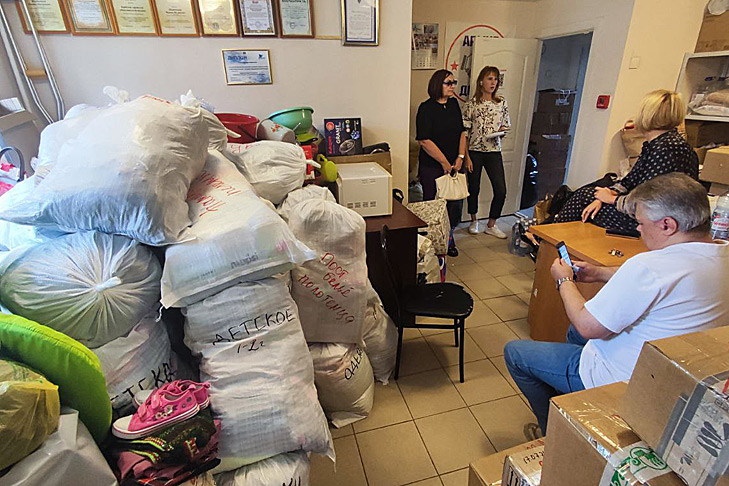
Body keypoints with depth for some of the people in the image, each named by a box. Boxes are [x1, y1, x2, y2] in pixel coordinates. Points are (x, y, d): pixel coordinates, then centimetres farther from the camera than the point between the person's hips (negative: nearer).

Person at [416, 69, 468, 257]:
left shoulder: (454, 104, 10)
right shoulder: (426, 108, -10)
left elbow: (461, 132, 13)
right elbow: (424, 141, -16)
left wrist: (460, 157, 0)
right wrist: (444, 163, -13)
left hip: (453, 165, 6)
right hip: (432, 167, -6)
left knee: (456, 203, 8)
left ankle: (448, 238, 27)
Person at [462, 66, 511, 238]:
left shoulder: (501, 101, 8)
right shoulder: (472, 103, -2)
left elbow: (506, 125, 17)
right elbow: (464, 131, -5)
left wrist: (502, 130, -9)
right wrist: (466, 156, -11)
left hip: (494, 152, 3)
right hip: (474, 151, -3)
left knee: (501, 191, -3)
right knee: (474, 188, 7)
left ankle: (491, 225, 14)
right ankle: (474, 221, 29)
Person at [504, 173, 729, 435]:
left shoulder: (648, 266, -34)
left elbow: (588, 326, -26)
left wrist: (564, 280, -11)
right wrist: (601, 273, 9)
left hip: (623, 382, -9)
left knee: (514, 353, 3)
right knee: (575, 332, 32)